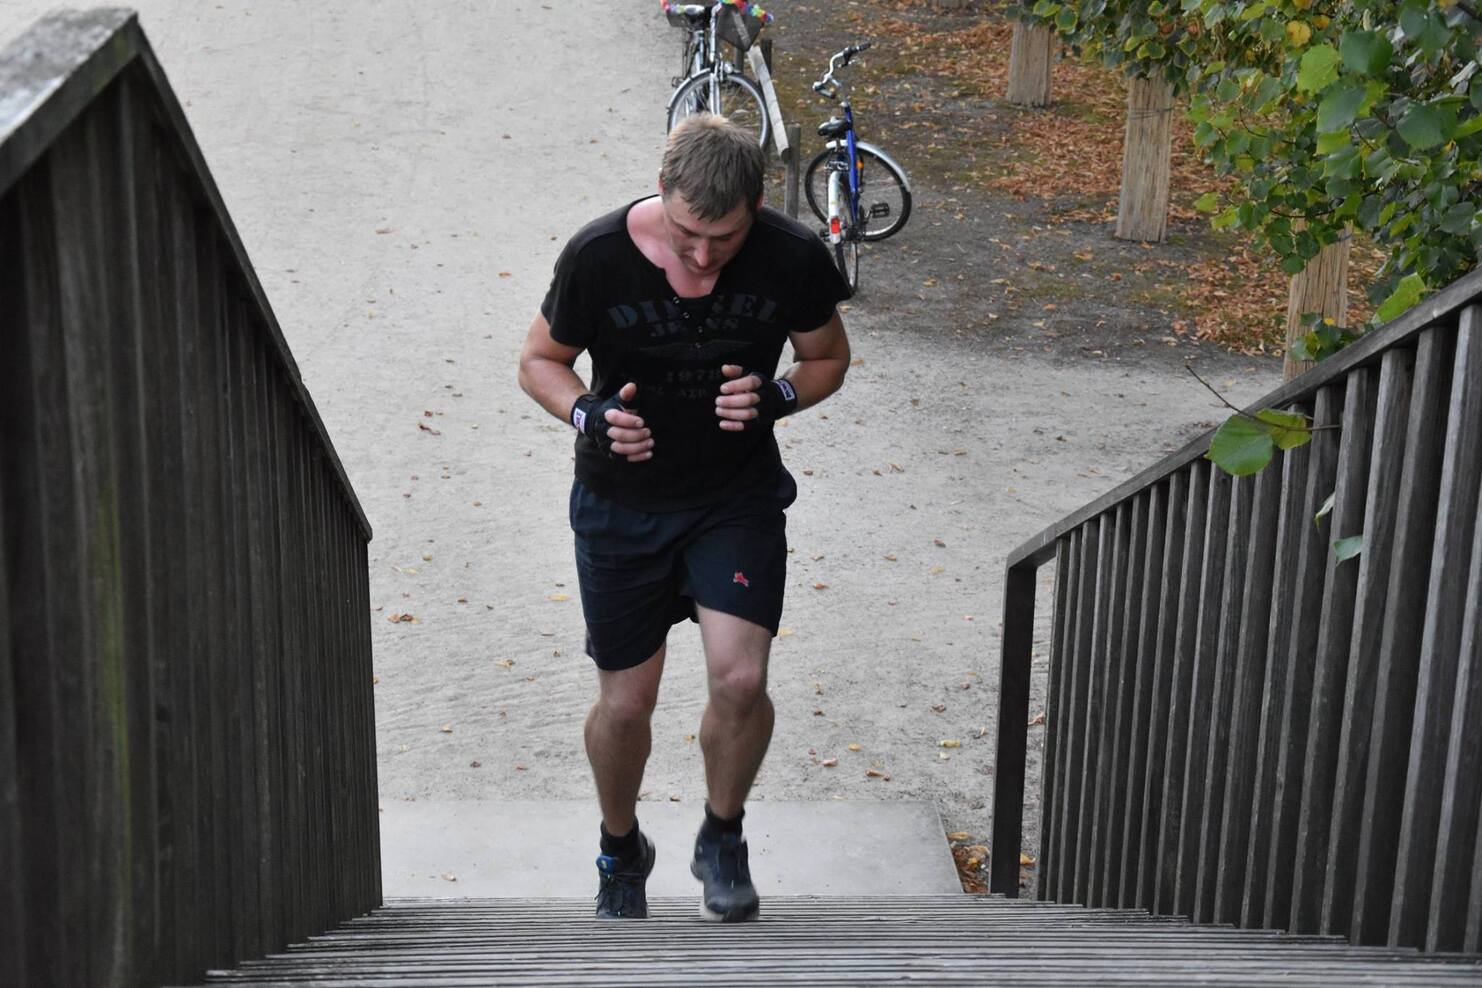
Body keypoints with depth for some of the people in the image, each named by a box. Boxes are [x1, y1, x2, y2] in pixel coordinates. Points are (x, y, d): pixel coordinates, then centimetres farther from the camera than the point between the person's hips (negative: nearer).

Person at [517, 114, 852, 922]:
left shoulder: (795, 260, -16)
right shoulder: (597, 257, -19)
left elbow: (829, 358, 2)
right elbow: (539, 361, -4)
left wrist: (778, 395, -20)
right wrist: (588, 415, -24)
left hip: (739, 498, 0)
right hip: (621, 505, 0)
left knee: (740, 679, -16)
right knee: (626, 702, 7)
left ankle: (722, 839, 14)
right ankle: (621, 849, 37)